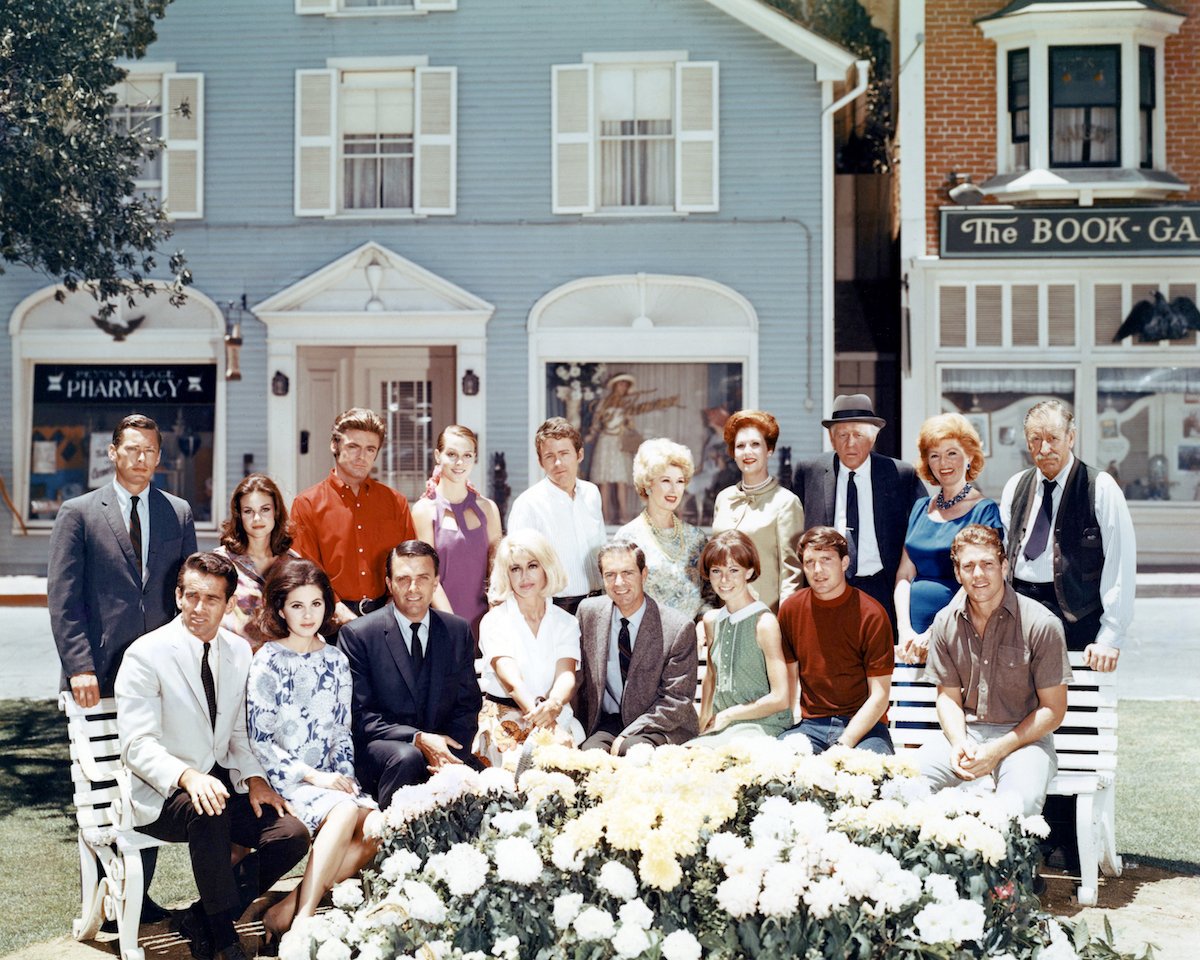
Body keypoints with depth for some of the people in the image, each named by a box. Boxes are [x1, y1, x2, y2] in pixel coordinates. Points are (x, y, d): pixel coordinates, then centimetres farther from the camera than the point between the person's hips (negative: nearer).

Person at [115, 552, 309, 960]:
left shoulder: (239, 652, 8)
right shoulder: (145, 654, -10)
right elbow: (137, 744, -17)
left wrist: (254, 778, -3)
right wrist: (187, 776, -35)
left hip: (222, 782, 6)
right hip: (164, 793, -5)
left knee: (292, 833, -18)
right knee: (208, 812, -38)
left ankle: (203, 920, 0)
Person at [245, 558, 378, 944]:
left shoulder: (336, 660, 12)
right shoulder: (267, 663, -4)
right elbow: (259, 742, -8)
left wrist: (343, 775, -3)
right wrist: (312, 776, -16)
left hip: (329, 778, 5)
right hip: (284, 779, -5)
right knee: (345, 811, -33)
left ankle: (288, 910, -22)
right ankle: (302, 919, -31)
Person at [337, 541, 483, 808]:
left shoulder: (458, 631, 9)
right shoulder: (356, 634, -4)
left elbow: (468, 706, 9)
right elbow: (360, 715, -8)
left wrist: (452, 751, -12)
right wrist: (418, 739, -21)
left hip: (443, 748, 3)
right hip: (380, 748, -3)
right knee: (407, 757, -36)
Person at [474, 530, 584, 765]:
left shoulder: (565, 623, 8)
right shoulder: (494, 621, -1)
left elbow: (566, 675, -9)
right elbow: (511, 680, -17)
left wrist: (553, 704, -35)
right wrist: (537, 710, -38)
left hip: (555, 717, 2)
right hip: (501, 717, -2)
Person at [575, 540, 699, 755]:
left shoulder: (678, 628, -11)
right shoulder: (588, 612, 2)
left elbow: (677, 700, -10)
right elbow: (578, 676, 11)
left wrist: (626, 736, -18)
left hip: (663, 729, -2)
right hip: (605, 724, 2)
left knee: (632, 748, -33)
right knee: (590, 752, -30)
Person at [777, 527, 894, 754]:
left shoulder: (871, 614, -6)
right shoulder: (790, 609, 6)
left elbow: (879, 695, -7)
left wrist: (843, 745, -18)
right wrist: (793, 730, -4)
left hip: (864, 725, -2)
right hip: (810, 724, 3)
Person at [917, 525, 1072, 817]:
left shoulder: (1040, 623, -9)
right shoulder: (946, 622, 4)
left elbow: (1053, 709, -5)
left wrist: (997, 750, -16)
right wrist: (959, 744, -10)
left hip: (1024, 737, -3)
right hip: (965, 733, 3)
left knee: (1018, 806, -36)